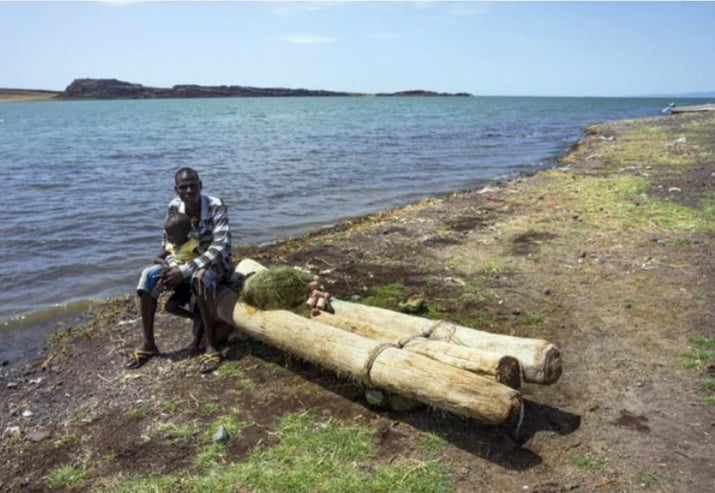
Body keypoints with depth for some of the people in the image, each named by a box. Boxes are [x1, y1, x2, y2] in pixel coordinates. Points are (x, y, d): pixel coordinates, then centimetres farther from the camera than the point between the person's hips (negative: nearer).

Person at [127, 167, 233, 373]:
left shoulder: (216, 207, -24)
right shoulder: (174, 208, -9)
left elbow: (220, 248, -32)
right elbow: (167, 244, 1)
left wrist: (185, 270, -37)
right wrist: (175, 267, -20)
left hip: (216, 264, -5)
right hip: (185, 263, 5)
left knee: (200, 278, -39)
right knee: (148, 277, -15)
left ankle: (212, 346, -29)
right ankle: (148, 344, -4)